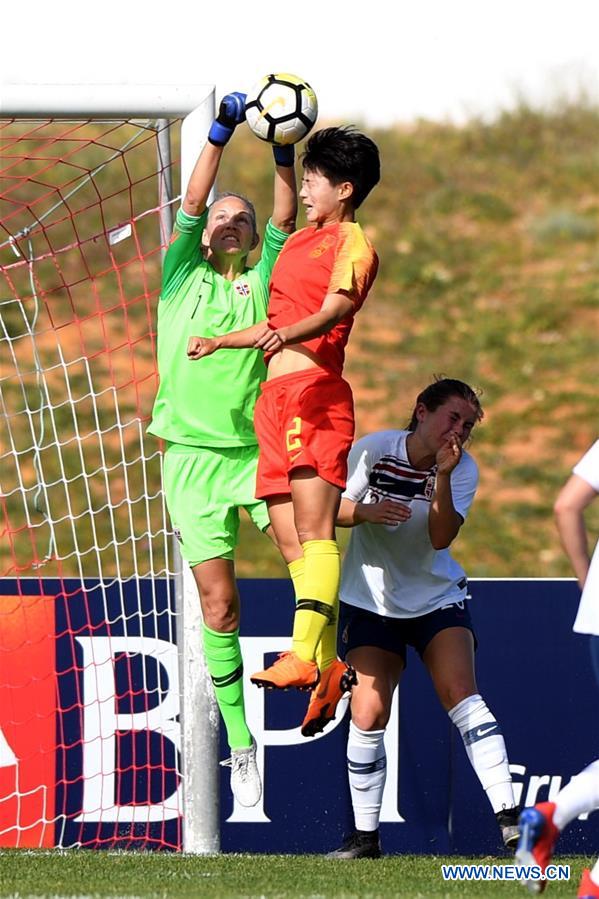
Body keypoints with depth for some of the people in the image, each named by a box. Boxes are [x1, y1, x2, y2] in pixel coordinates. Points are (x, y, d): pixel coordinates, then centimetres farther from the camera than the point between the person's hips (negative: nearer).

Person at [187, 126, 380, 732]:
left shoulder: (353, 243, 0)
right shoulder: (299, 243, 26)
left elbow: (335, 309, -18)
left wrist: (288, 334, -35)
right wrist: (219, 342, 44)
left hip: (314, 388, -9)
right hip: (275, 397, 9)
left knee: (313, 531, -19)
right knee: (291, 542, 0)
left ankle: (304, 655, -32)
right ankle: (329, 667, 0)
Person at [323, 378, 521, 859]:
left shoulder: (463, 468, -9)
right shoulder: (374, 450, -12)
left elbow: (441, 537, -20)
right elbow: (334, 509, -8)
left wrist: (442, 477, -33)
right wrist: (366, 511, -29)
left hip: (438, 598, 0)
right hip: (370, 600, 0)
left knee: (461, 693, -19)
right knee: (368, 712, -8)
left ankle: (509, 816, -22)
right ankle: (365, 834, 5)